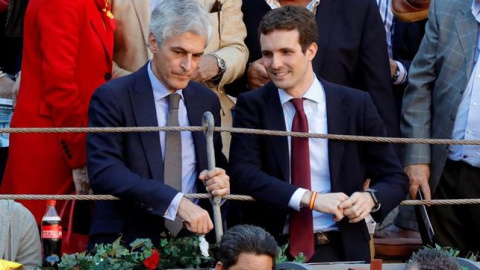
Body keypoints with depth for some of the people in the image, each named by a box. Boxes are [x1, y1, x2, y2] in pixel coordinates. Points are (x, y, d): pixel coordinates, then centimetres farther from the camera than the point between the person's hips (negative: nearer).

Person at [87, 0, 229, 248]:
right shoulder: (111, 98, -5)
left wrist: (221, 183, -4)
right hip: (127, 240, -5)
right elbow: (103, 171, -17)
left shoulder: (207, 101, 10)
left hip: (190, 237, 5)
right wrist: (176, 201, -27)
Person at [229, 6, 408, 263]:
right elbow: (243, 174, -9)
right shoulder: (252, 105, 5)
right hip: (270, 250, 0)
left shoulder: (355, 104, 5)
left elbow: (395, 178, 11)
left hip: (341, 249, 1)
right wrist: (310, 198, -19)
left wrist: (371, 198, -12)